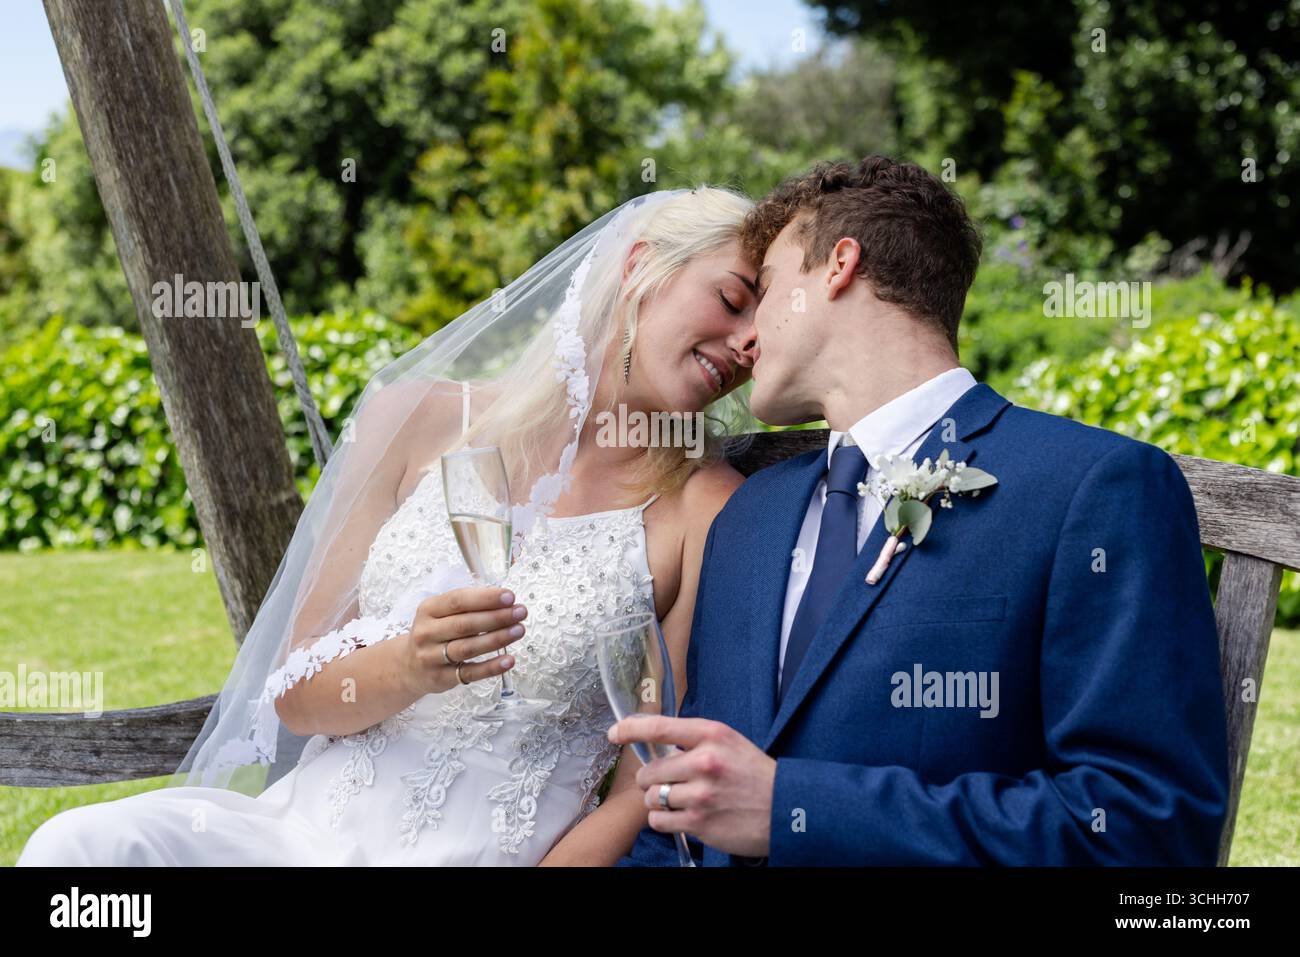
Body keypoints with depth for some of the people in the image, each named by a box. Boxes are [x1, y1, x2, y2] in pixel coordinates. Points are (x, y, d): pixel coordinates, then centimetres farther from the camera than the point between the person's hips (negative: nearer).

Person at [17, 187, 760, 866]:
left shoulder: (704, 507, -2)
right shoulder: (419, 421, 3)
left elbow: (644, 799, -2)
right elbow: (295, 693, 4)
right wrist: (408, 666, -17)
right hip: (307, 826, 3)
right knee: (82, 844, -26)